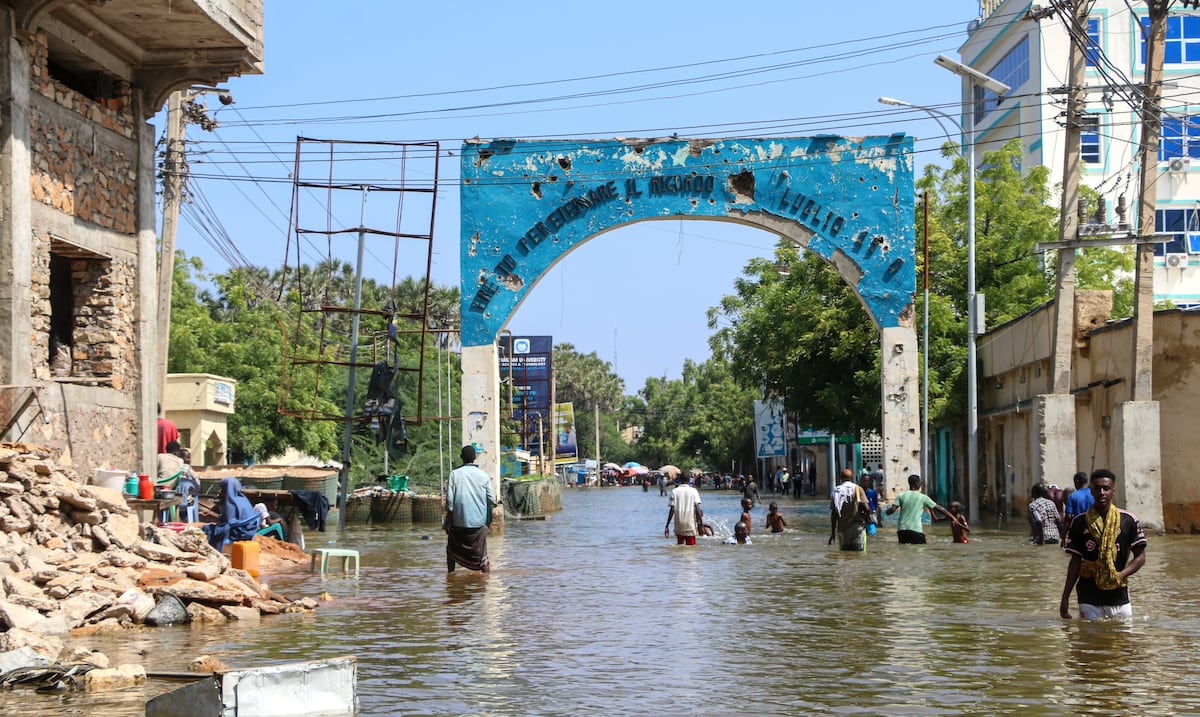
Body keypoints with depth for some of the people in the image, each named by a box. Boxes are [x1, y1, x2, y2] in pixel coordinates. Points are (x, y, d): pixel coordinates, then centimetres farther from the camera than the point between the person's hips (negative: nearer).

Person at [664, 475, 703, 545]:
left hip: (679, 526, 1)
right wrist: (700, 524, -3)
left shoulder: (674, 491, 2)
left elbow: (672, 510, -3)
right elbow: (697, 509, -7)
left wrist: (667, 526, 0)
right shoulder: (693, 491, 1)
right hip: (690, 526, -1)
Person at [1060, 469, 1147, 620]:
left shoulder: (1129, 521, 1)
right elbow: (1075, 561, 8)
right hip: (1089, 598, 0)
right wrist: (1065, 598, 4)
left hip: (1119, 596, 0)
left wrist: (1120, 575, -12)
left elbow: (1140, 557, 5)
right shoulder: (1079, 523, 3)